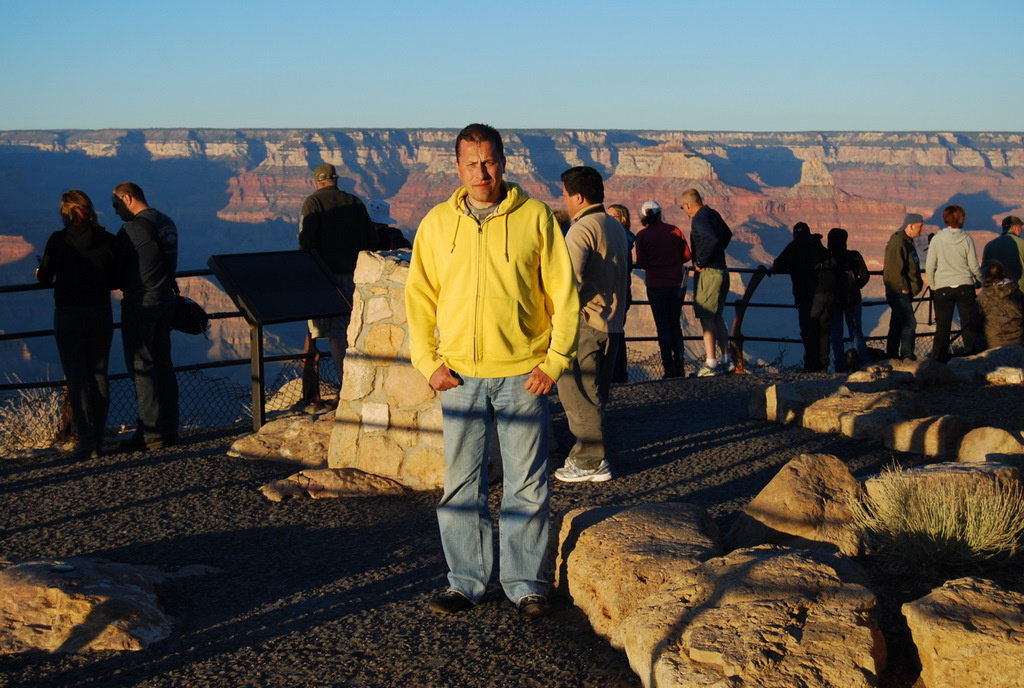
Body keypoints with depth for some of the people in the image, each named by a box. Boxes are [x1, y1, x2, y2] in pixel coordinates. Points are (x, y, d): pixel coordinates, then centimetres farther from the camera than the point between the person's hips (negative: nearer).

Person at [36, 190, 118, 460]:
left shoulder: (58, 240, -10)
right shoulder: (108, 240, -4)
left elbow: (44, 277, 1)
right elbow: (116, 280, 2)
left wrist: (40, 272, 24)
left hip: (68, 316, -2)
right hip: (101, 314, 3)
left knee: (76, 378, 3)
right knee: (99, 376, 11)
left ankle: (86, 441, -1)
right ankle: (98, 440, 13)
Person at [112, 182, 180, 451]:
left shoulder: (132, 229, -15)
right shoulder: (167, 223, 11)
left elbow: (114, 267, -10)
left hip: (140, 304, -8)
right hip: (166, 299, 8)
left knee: (142, 368, -3)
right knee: (163, 364, 13)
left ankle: (151, 433, -2)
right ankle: (169, 429, 16)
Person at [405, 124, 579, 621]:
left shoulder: (536, 217, -1)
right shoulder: (436, 224, 6)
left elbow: (563, 293, 1)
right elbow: (419, 298, 10)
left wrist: (555, 360, -6)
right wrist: (428, 361, 0)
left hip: (523, 374, -2)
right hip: (459, 375, 2)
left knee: (528, 485, 4)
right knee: (461, 483, 7)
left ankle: (525, 581, 16)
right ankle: (465, 580, 19)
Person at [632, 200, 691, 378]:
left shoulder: (642, 236, -7)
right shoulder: (674, 230, -1)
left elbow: (641, 264, -9)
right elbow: (687, 256, 1)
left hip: (656, 285, -2)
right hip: (677, 283, 2)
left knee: (663, 326, 6)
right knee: (675, 324, 15)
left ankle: (669, 367, 2)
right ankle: (680, 365, 10)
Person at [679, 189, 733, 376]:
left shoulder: (699, 219, -17)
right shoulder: (713, 214, 13)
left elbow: (712, 240, -34)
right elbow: (727, 234, 29)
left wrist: (701, 262, -20)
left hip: (708, 272, -9)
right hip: (721, 271, 9)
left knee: (706, 318, -6)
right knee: (717, 317, 15)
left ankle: (711, 364, -7)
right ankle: (726, 360, 18)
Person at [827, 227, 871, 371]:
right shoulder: (854, 256, -7)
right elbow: (865, 276, -3)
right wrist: (855, 288, 12)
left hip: (833, 300, -1)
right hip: (852, 300, 1)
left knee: (836, 334, 8)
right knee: (856, 331, 11)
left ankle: (841, 364, 3)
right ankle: (864, 361, 1)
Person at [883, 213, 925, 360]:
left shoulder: (907, 241, 16)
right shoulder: (898, 242, -17)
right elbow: (894, 269, -23)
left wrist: (916, 285, 17)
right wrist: (904, 287, -19)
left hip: (905, 292, 11)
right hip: (899, 292, -11)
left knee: (897, 324, 13)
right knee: (909, 323, -14)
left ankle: (891, 356, 19)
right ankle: (907, 356, -11)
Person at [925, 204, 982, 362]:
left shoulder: (937, 239, -2)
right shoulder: (966, 238, -3)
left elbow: (929, 267, -1)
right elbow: (974, 266, 1)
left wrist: (933, 286, 11)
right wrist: (982, 280, 19)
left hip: (942, 288, 1)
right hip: (965, 286, -1)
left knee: (942, 326, 6)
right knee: (969, 324, 5)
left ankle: (938, 358, 7)